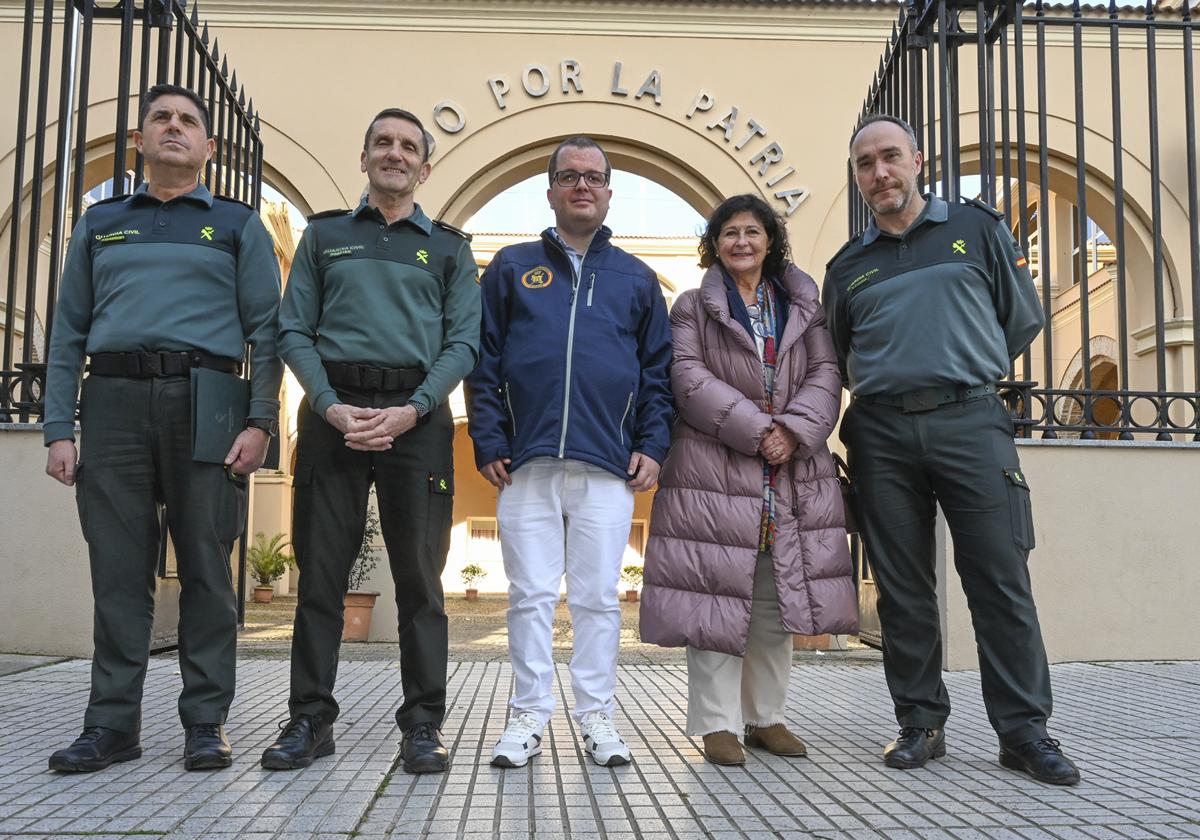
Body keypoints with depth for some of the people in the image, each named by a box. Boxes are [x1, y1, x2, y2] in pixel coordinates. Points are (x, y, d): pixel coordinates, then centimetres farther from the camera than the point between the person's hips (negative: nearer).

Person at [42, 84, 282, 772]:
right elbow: (69, 332, 15)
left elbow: (266, 329, 5)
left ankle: (207, 723, 7)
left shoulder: (238, 225, 13)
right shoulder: (100, 224, 20)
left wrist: (261, 422, -8)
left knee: (207, 569, -1)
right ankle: (113, 723, 11)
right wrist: (59, 429, 4)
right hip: (114, 402, 2)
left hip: (205, 402, -2)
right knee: (119, 571, 2)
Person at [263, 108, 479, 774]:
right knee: (320, 570, 2)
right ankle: (310, 720, 12)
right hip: (333, 412, 1)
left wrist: (410, 412, -11)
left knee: (419, 575, 0)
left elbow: (463, 343, 4)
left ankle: (423, 724, 8)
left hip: (417, 415, -1)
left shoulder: (448, 246, 14)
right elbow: (293, 330, 8)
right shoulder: (324, 236, 17)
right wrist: (332, 406, -9)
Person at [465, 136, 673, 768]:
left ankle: (596, 715, 16)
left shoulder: (636, 278, 15)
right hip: (526, 464, 0)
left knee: (598, 597, 5)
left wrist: (652, 446, 2)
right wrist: (488, 444, -1)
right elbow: (484, 361, 8)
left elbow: (658, 370, 14)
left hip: (608, 466, 1)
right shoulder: (512, 267, 12)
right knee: (530, 595, 4)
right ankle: (528, 716, 14)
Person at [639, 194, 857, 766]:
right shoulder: (693, 308, 7)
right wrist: (758, 430, -14)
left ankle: (766, 717, 20)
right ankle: (718, 724, 6)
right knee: (716, 595, -4)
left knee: (776, 601, 8)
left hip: (791, 475, 4)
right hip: (715, 472, -3)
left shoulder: (803, 306, 16)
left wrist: (794, 430, -12)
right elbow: (690, 379, -6)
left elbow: (825, 374, 6)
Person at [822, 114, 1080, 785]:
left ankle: (1025, 730, 5)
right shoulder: (847, 267, 16)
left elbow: (1023, 318, 12)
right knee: (902, 586, 4)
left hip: (968, 421, -2)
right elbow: (838, 359, 24)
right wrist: (886, 386, 11)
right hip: (881, 434, 3)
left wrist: (961, 373, 11)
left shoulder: (976, 228, 11)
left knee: (1000, 577, -4)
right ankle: (921, 724, 14)